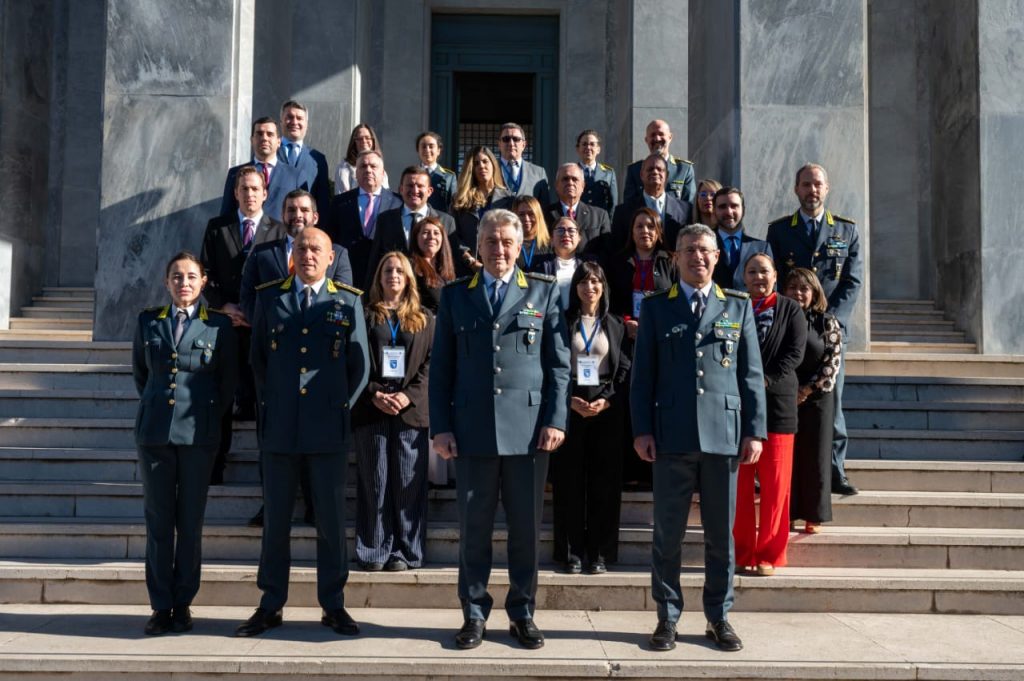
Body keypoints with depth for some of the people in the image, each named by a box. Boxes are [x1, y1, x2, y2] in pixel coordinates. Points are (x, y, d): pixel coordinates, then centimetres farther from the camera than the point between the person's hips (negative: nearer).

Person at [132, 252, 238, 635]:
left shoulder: (219, 325, 2)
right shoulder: (148, 322, 9)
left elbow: (228, 381, 9)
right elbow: (139, 373, 20)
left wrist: (209, 414, 8)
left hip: (198, 433, -2)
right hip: (154, 431, 2)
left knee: (190, 522, 3)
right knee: (158, 521, 3)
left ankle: (183, 604, 13)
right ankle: (161, 606, 10)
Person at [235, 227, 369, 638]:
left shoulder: (348, 302, 6)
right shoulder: (268, 297, 9)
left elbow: (359, 366, 8)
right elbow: (257, 359, 14)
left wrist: (340, 407, 2)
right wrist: (271, 403, 7)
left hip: (329, 427, -1)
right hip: (279, 426, 1)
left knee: (331, 520, 4)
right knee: (275, 519, 7)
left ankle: (334, 606, 14)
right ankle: (271, 606, 16)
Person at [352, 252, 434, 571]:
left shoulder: (424, 319, 13)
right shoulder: (365, 315, 11)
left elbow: (430, 364, 5)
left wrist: (408, 395, -9)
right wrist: (374, 395, -10)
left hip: (411, 411, 1)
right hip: (371, 410, 0)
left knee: (409, 484, 0)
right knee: (374, 483, 2)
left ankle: (404, 552, 7)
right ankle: (374, 552, 9)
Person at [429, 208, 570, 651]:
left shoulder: (544, 292, 8)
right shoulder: (455, 294, 10)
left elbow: (559, 364, 5)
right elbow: (441, 366, 8)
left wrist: (555, 420, -4)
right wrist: (440, 427, 0)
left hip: (528, 427, 0)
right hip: (473, 428, 1)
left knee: (526, 527, 6)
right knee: (474, 526, 6)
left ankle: (522, 613, 20)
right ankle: (474, 614, 18)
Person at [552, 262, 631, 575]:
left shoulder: (615, 325, 11)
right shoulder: (564, 322, 7)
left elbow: (625, 368, 6)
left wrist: (607, 400, -9)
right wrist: (570, 399, -10)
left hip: (607, 408, 1)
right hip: (570, 407, -1)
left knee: (604, 481, -1)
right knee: (570, 481, -1)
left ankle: (600, 553, 5)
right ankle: (572, 553, 5)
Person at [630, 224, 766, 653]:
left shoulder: (739, 306, 11)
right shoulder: (655, 308, 9)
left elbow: (752, 373, 9)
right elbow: (642, 374, 6)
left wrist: (755, 431, 2)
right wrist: (642, 430, -2)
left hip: (724, 435, 1)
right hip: (672, 436, -1)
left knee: (721, 534, 7)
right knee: (667, 533, 4)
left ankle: (718, 618, 20)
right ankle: (667, 618, 15)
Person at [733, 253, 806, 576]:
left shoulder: (790, 310, 8)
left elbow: (795, 352, -2)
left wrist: (767, 380, -13)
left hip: (777, 403, 0)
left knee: (775, 484, 1)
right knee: (738, 483, 4)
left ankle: (769, 555, 10)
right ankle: (742, 553, 13)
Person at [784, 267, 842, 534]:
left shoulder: (827, 322, 1)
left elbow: (832, 362, -5)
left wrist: (807, 390, -11)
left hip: (817, 399, -1)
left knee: (815, 457, 3)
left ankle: (813, 516, 14)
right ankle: (785, 514, 13)